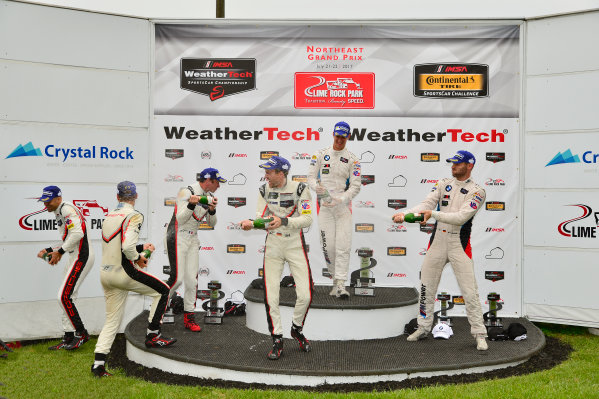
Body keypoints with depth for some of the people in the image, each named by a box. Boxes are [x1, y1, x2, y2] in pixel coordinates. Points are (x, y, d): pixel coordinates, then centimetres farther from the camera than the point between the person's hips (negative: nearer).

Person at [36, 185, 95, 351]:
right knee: (66, 297, 12)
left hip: (82, 257, -11)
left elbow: (78, 233, -25)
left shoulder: (67, 208, -11)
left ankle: (81, 334, -3)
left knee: (64, 297, -12)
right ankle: (68, 339, 18)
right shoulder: (59, 214, 21)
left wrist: (60, 252, -18)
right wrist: (49, 250, 13)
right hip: (75, 257, 11)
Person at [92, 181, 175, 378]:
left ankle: (98, 363, 11)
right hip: (123, 272, -8)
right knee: (162, 291, 9)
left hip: (105, 273, 8)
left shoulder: (108, 216, 13)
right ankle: (152, 336, 8)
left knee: (112, 320, 15)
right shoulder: (133, 215, -11)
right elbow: (127, 247, -24)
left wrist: (141, 247, 25)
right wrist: (138, 258, -5)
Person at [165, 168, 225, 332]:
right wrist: (191, 204, -33)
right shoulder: (187, 192, -14)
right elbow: (180, 219, -19)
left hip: (192, 239, 7)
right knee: (177, 278, -12)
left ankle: (189, 318, 11)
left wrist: (212, 210, -9)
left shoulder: (209, 197, 8)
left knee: (192, 279, 3)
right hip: (177, 238, -7)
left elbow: (211, 224, 10)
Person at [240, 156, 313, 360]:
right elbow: (261, 217, -4)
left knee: (305, 294, -5)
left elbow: (307, 218, -13)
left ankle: (297, 329, 24)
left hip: (296, 245, -2)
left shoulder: (300, 189, -9)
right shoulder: (264, 190, 1)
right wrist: (251, 223, -26)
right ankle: (277, 340, 13)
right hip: (272, 246, 2)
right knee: (270, 296, -3)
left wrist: (283, 221, -26)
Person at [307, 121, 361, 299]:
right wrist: (316, 187, -17)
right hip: (324, 206, 1)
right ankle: (335, 278, 15)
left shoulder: (352, 159, 4)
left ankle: (341, 284, -8)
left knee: (343, 246, -9)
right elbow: (311, 176, 7)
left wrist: (340, 199, -17)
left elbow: (355, 186, -2)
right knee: (328, 246, -2)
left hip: (343, 206, -1)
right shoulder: (321, 154, 8)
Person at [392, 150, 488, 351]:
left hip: (460, 244, -5)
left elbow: (462, 217, -19)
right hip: (437, 240, 5)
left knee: (470, 291, -5)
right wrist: (405, 214, -20)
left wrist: (433, 214, -25)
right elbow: (426, 204, -3)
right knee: (426, 285, 10)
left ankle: (479, 334, 6)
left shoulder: (477, 191, -6)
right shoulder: (444, 184, 9)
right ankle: (424, 327, 24)